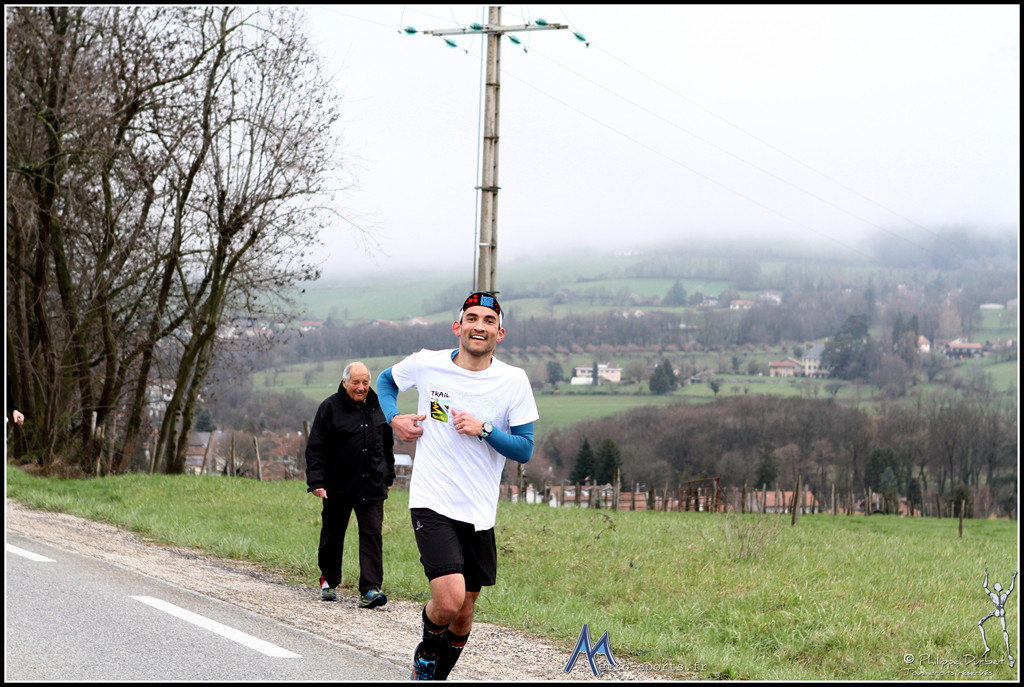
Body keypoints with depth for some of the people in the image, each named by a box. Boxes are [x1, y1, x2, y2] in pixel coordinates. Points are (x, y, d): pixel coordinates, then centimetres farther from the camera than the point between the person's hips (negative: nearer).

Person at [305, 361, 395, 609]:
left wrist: (388, 477, 22)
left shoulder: (377, 407, 8)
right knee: (332, 536, 11)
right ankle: (329, 581, 30)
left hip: (372, 487, 2)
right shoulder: (330, 408, -4)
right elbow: (315, 448, -5)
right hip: (338, 488, -2)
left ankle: (370, 590, -13)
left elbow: (387, 445, 21)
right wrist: (316, 481, -13)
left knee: (372, 535, -8)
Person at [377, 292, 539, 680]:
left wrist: (484, 430, -17)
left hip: (480, 513, 3)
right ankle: (426, 655, 13)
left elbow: (525, 449, -2)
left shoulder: (514, 381, -2)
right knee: (448, 600, -20)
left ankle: (437, 675, 37)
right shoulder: (426, 364, -3)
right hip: (431, 505, -3)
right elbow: (386, 380, 19)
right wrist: (394, 419, 1)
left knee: (464, 612, 10)